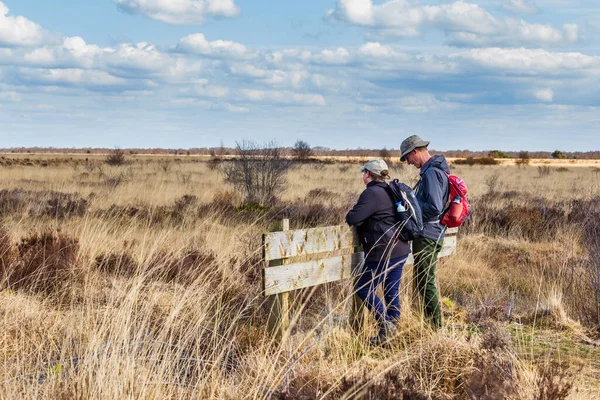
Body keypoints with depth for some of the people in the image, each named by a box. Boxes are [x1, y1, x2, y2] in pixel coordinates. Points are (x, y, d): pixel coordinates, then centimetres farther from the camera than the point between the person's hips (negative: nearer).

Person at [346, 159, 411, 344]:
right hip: (400, 249, 9)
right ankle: (393, 328, 16)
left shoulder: (371, 193, -14)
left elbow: (353, 219, -20)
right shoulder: (389, 191, 15)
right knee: (392, 291, 13)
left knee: (364, 289, 1)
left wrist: (351, 213, 2)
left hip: (383, 252, -9)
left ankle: (385, 325, -5)